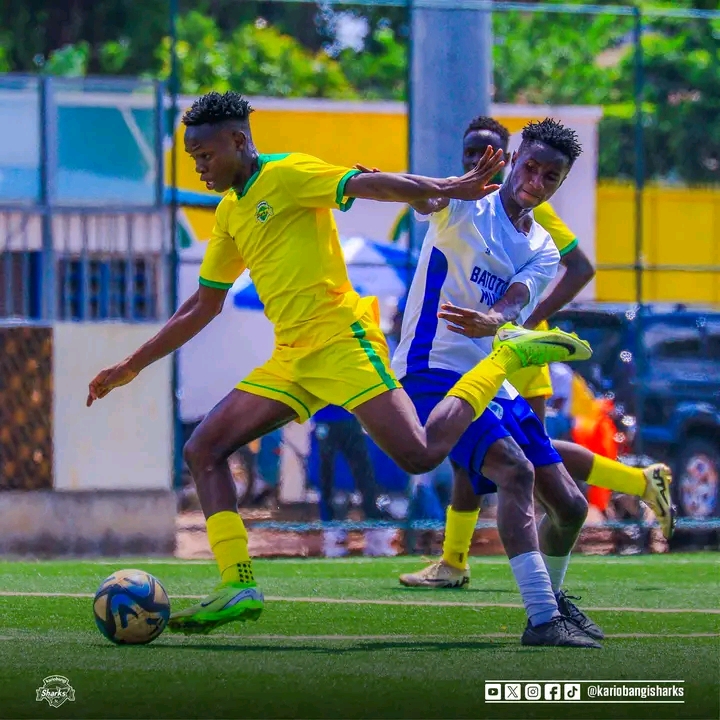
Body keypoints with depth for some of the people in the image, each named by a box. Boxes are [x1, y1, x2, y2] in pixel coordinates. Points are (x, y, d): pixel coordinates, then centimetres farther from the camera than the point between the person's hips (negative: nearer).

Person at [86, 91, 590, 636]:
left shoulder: (287, 175, -5)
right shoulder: (230, 212, 19)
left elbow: (368, 184, -18)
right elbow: (203, 307, 27)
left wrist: (449, 188, -33)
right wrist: (132, 367, 27)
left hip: (339, 340, -8)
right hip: (290, 360, 8)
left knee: (420, 455, -19)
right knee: (202, 451, -1)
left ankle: (508, 355, 2)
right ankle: (238, 586, -6)